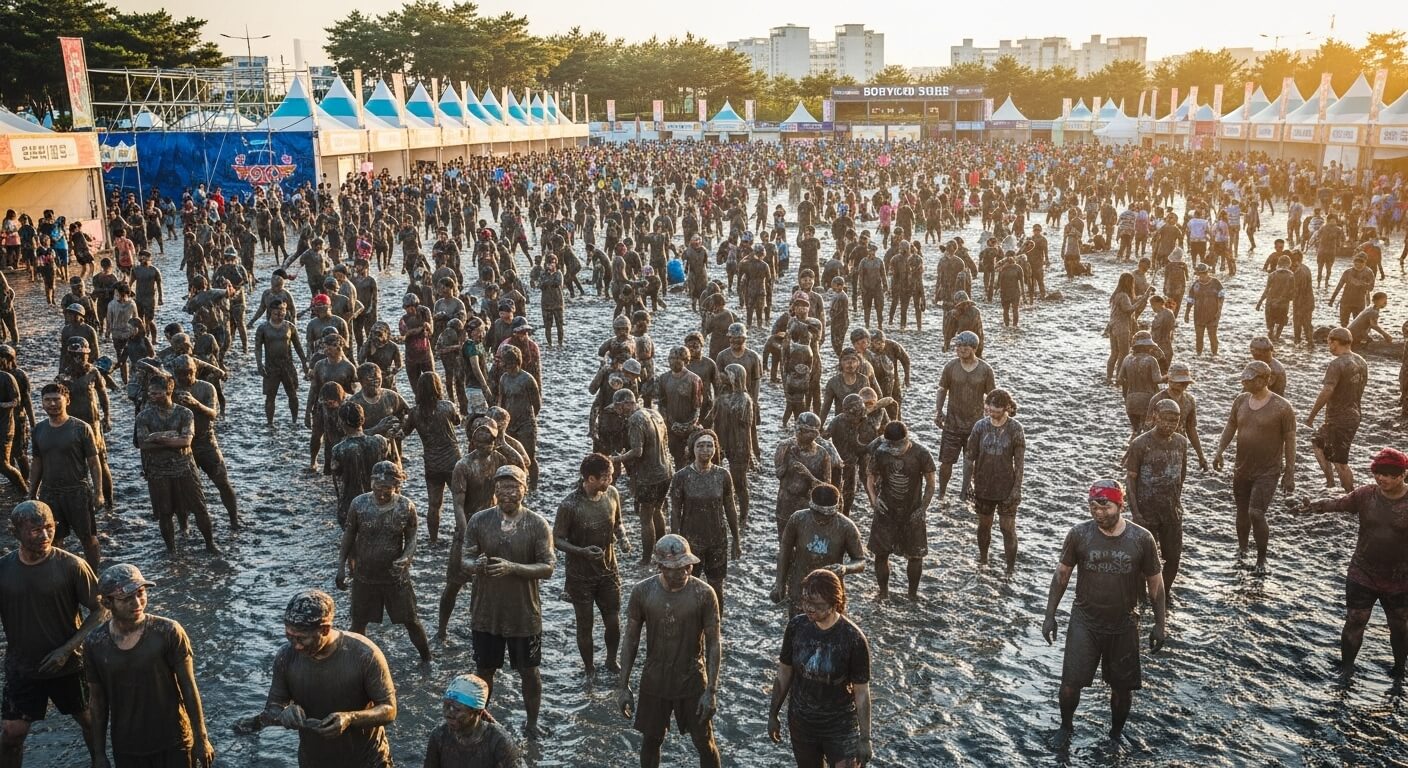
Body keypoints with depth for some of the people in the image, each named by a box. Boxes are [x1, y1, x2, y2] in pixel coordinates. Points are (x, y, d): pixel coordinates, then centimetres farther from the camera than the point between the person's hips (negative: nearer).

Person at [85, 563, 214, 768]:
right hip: (126, 749, 2)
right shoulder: (94, 645, -9)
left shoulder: (168, 633, -17)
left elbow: (189, 689, -10)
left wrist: (201, 739, -7)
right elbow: (97, 702, 2)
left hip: (173, 743, -2)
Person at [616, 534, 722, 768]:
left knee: (705, 744, 12)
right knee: (651, 740, 18)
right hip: (654, 682, 1)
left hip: (693, 682, -1)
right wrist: (623, 686, -2)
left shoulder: (704, 593, -18)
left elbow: (713, 644, -11)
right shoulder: (642, 592, -14)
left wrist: (711, 690, -13)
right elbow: (631, 641, -3)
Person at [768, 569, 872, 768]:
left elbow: (861, 693, -13)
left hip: (841, 727, -3)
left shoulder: (854, 638, -21)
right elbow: (784, 674, 2)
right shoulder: (796, 626, -11)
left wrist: (865, 738, -10)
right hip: (801, 723, 3)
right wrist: (773, 714, 8)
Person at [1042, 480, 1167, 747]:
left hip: (1124, 625, 0)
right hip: (1084, 622, 0)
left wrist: (1159, 624, 2)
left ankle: (1116, 733, 37)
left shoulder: (1141, 539, -12)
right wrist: (1050, 615, -1)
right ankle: (1066, 725, 28)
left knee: (1122, 686, 11)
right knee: (1071, 682, -1)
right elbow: (1062, 574, -1)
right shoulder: (1078, 534, -12)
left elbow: (1155, 582, 0)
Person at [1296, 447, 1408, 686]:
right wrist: (1313, 506, -33)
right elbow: (1338, 503, -15)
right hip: (1362, 575, 1)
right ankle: (1347, 667, 25)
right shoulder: (1365, 495, -6)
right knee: (1354, 622, 7)